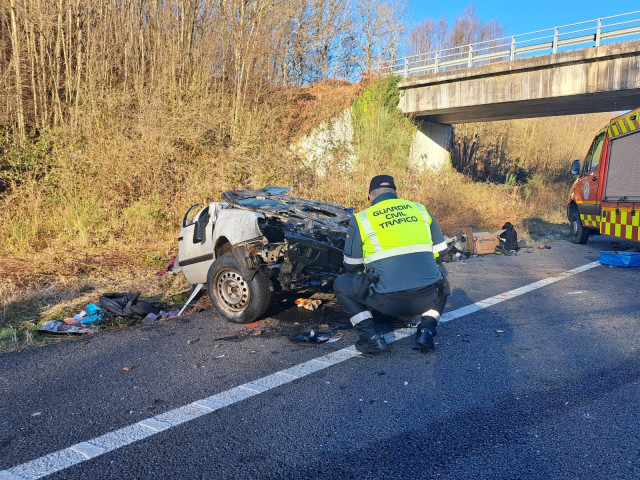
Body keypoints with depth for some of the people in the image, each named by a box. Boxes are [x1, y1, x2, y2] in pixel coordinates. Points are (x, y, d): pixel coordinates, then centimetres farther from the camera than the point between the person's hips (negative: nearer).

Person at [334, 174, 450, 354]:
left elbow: (351, 266, 15)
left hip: (388, 301, -3)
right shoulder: (420, 209, 15)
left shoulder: (360, 219, 7)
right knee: (440, 285, 38)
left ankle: (371, 336, 7)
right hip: (427, 298, 3)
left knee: (341, 285, 20)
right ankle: (427, 329, 14)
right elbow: (440, 249, 23)